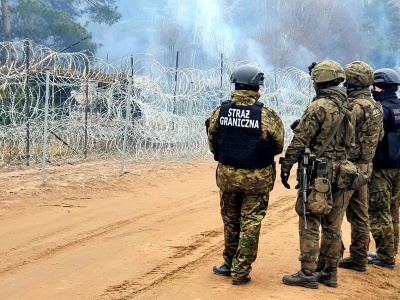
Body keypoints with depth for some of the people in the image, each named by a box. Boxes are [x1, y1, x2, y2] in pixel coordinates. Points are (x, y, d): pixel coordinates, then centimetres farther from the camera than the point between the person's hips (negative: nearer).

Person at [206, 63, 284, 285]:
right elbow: (278, 146, -4)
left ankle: (230, 264, 31)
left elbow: (212, 142, 4)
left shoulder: (220, 111, -5)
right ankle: (240, 271, 10)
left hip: (227, 175, 3)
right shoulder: (267, 115, -14)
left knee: (230, 221, 19)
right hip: (257, 178, -3)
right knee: (250, 223, 7)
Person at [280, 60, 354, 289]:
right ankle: (330, 272, 18)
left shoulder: (319, 107, -14)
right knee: (333, 226, 12)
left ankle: (308, 274, 0)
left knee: (309, 224, -2)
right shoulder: (348, 107, 9)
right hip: (341, 173, 7)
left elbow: (299, 141, -13)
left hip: (320, 174, -7)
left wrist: (286, 167, -7)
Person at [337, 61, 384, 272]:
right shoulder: (375, 106, 11)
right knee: (359, 215, 12)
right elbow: (380, 136, 18)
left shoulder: (355, 106, -18)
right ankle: (359, 259, 17)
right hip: (365, 167, 9)